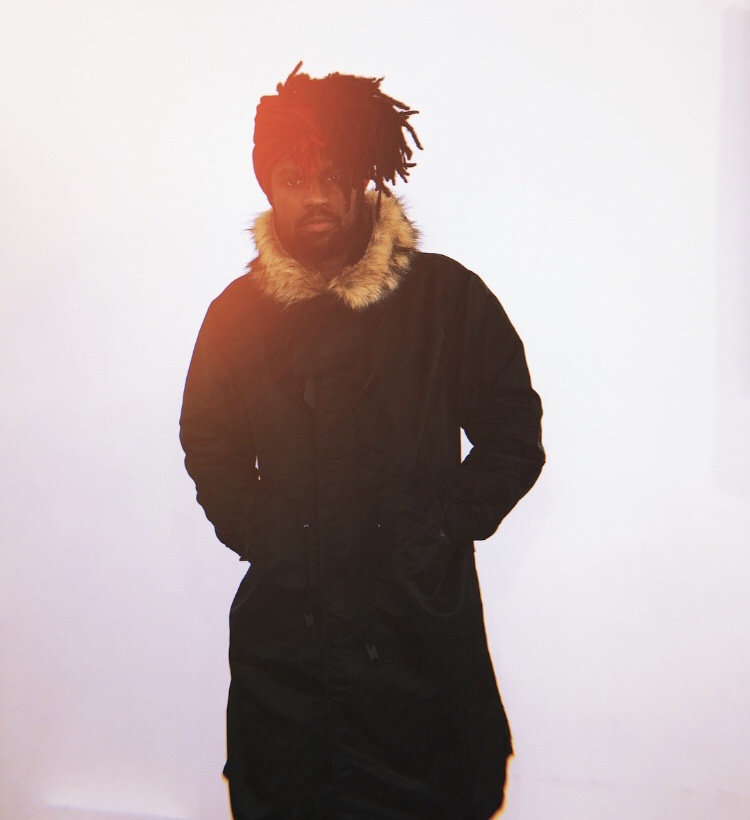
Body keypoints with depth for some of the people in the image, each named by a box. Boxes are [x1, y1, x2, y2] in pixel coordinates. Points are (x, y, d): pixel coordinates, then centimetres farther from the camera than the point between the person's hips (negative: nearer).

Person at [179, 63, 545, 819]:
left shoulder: (447, 297, -5)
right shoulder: (239, 311, 2)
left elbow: (514, 438, -1)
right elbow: (209, 450, 11)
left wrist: (437, 537, -7)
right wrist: (265, 539, 0)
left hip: (421, 630, -1)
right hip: (283, 630, 2)